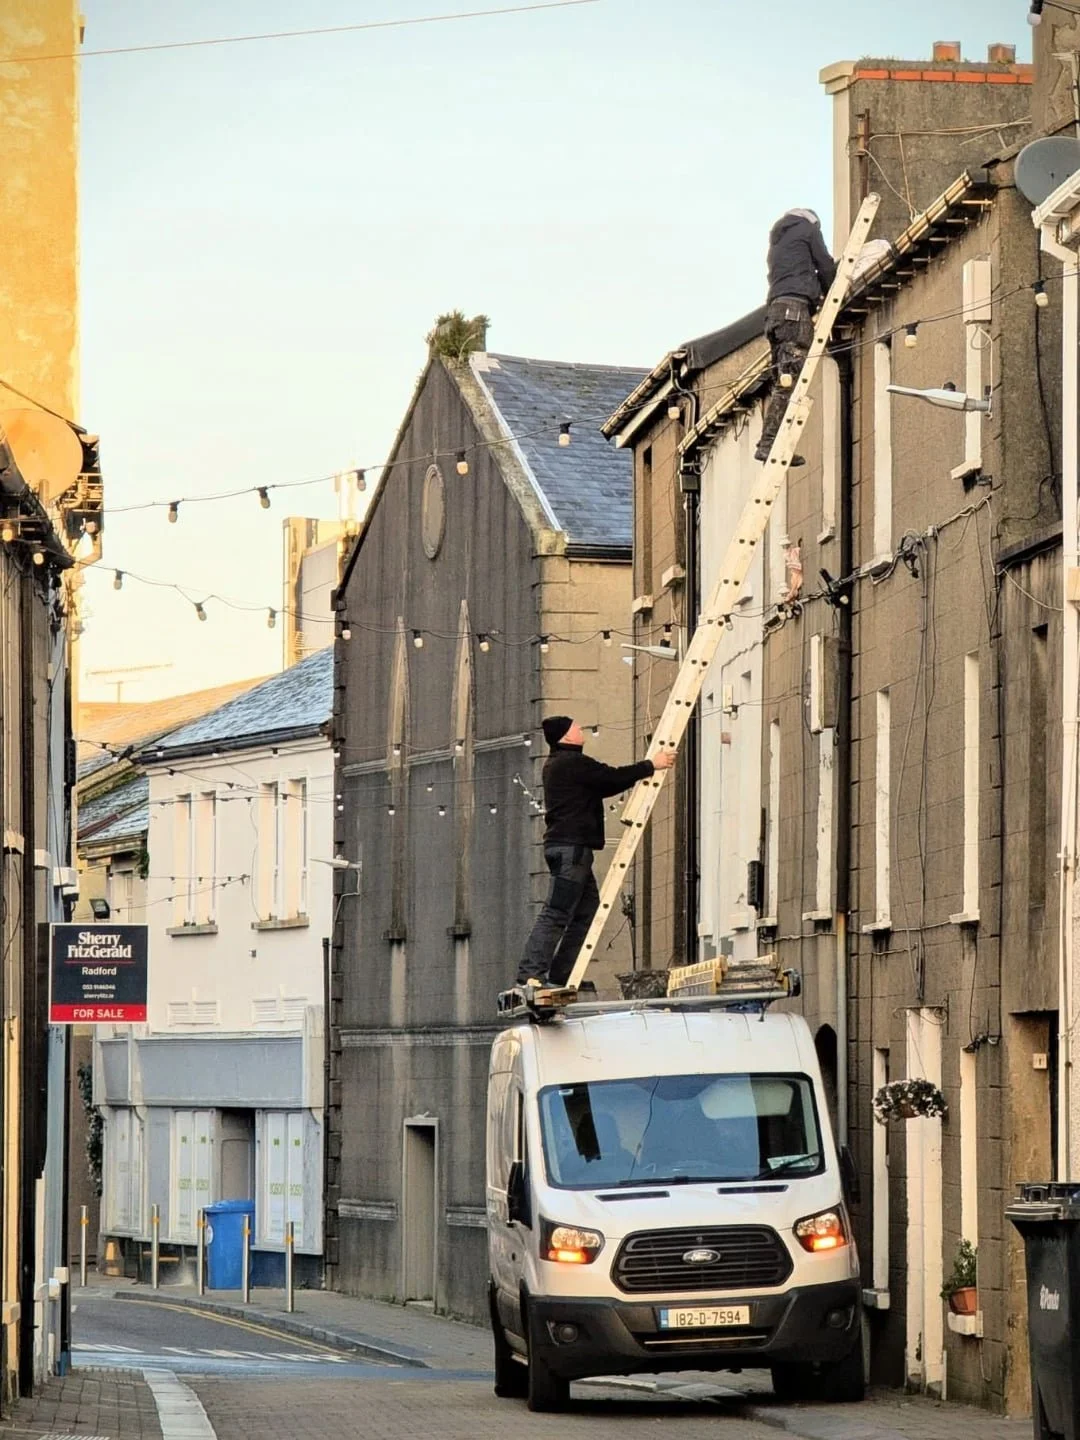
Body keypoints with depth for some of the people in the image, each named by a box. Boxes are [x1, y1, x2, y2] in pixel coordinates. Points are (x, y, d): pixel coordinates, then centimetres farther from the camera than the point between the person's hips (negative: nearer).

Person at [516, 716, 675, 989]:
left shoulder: (557, 764, 22)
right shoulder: (572, 762, -11)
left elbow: (604, 786, 25)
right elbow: (612, 778, -13)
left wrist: (643, 772, 24)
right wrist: (651, 765, -1)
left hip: (569, 847, 11)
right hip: (571, 846, -11)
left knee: (587, 910, 11)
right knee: (556, 913, -14)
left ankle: (559, 975, 9)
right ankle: (530, 974, -19)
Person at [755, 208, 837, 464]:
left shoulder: (777, 241, 31)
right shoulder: (807, 228, 11)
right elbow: (826, 266, 8)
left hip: (774, 310, 8)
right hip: (796, 308, -8)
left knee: (783, 382, 5)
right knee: (788, 381, -15)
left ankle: (770, 444, -5)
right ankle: (768, 444, -25)